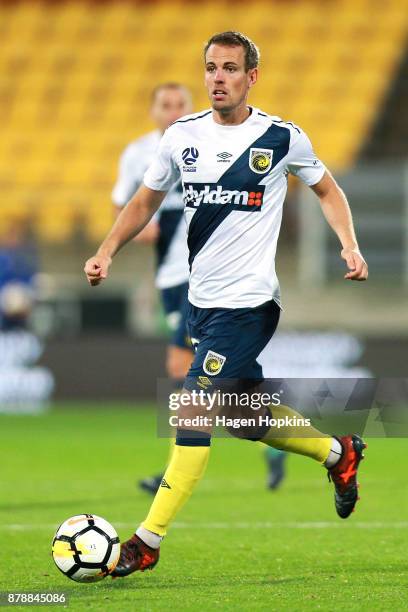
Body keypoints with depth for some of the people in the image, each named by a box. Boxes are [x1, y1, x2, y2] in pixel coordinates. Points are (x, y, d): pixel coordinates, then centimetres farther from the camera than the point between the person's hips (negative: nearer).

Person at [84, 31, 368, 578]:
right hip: (202, 301, 6)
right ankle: (339, 453, 41)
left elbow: (327, 189, 11)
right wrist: (107, 252, 1)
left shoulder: (283, 138, -5)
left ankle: (148, 542, -12)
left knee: (194, 410, -15)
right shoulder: (183, 136, 4)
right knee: (245, 418, 16)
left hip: (248, 302, -6)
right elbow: (146, 202, 15)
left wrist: (350, 246, -4)